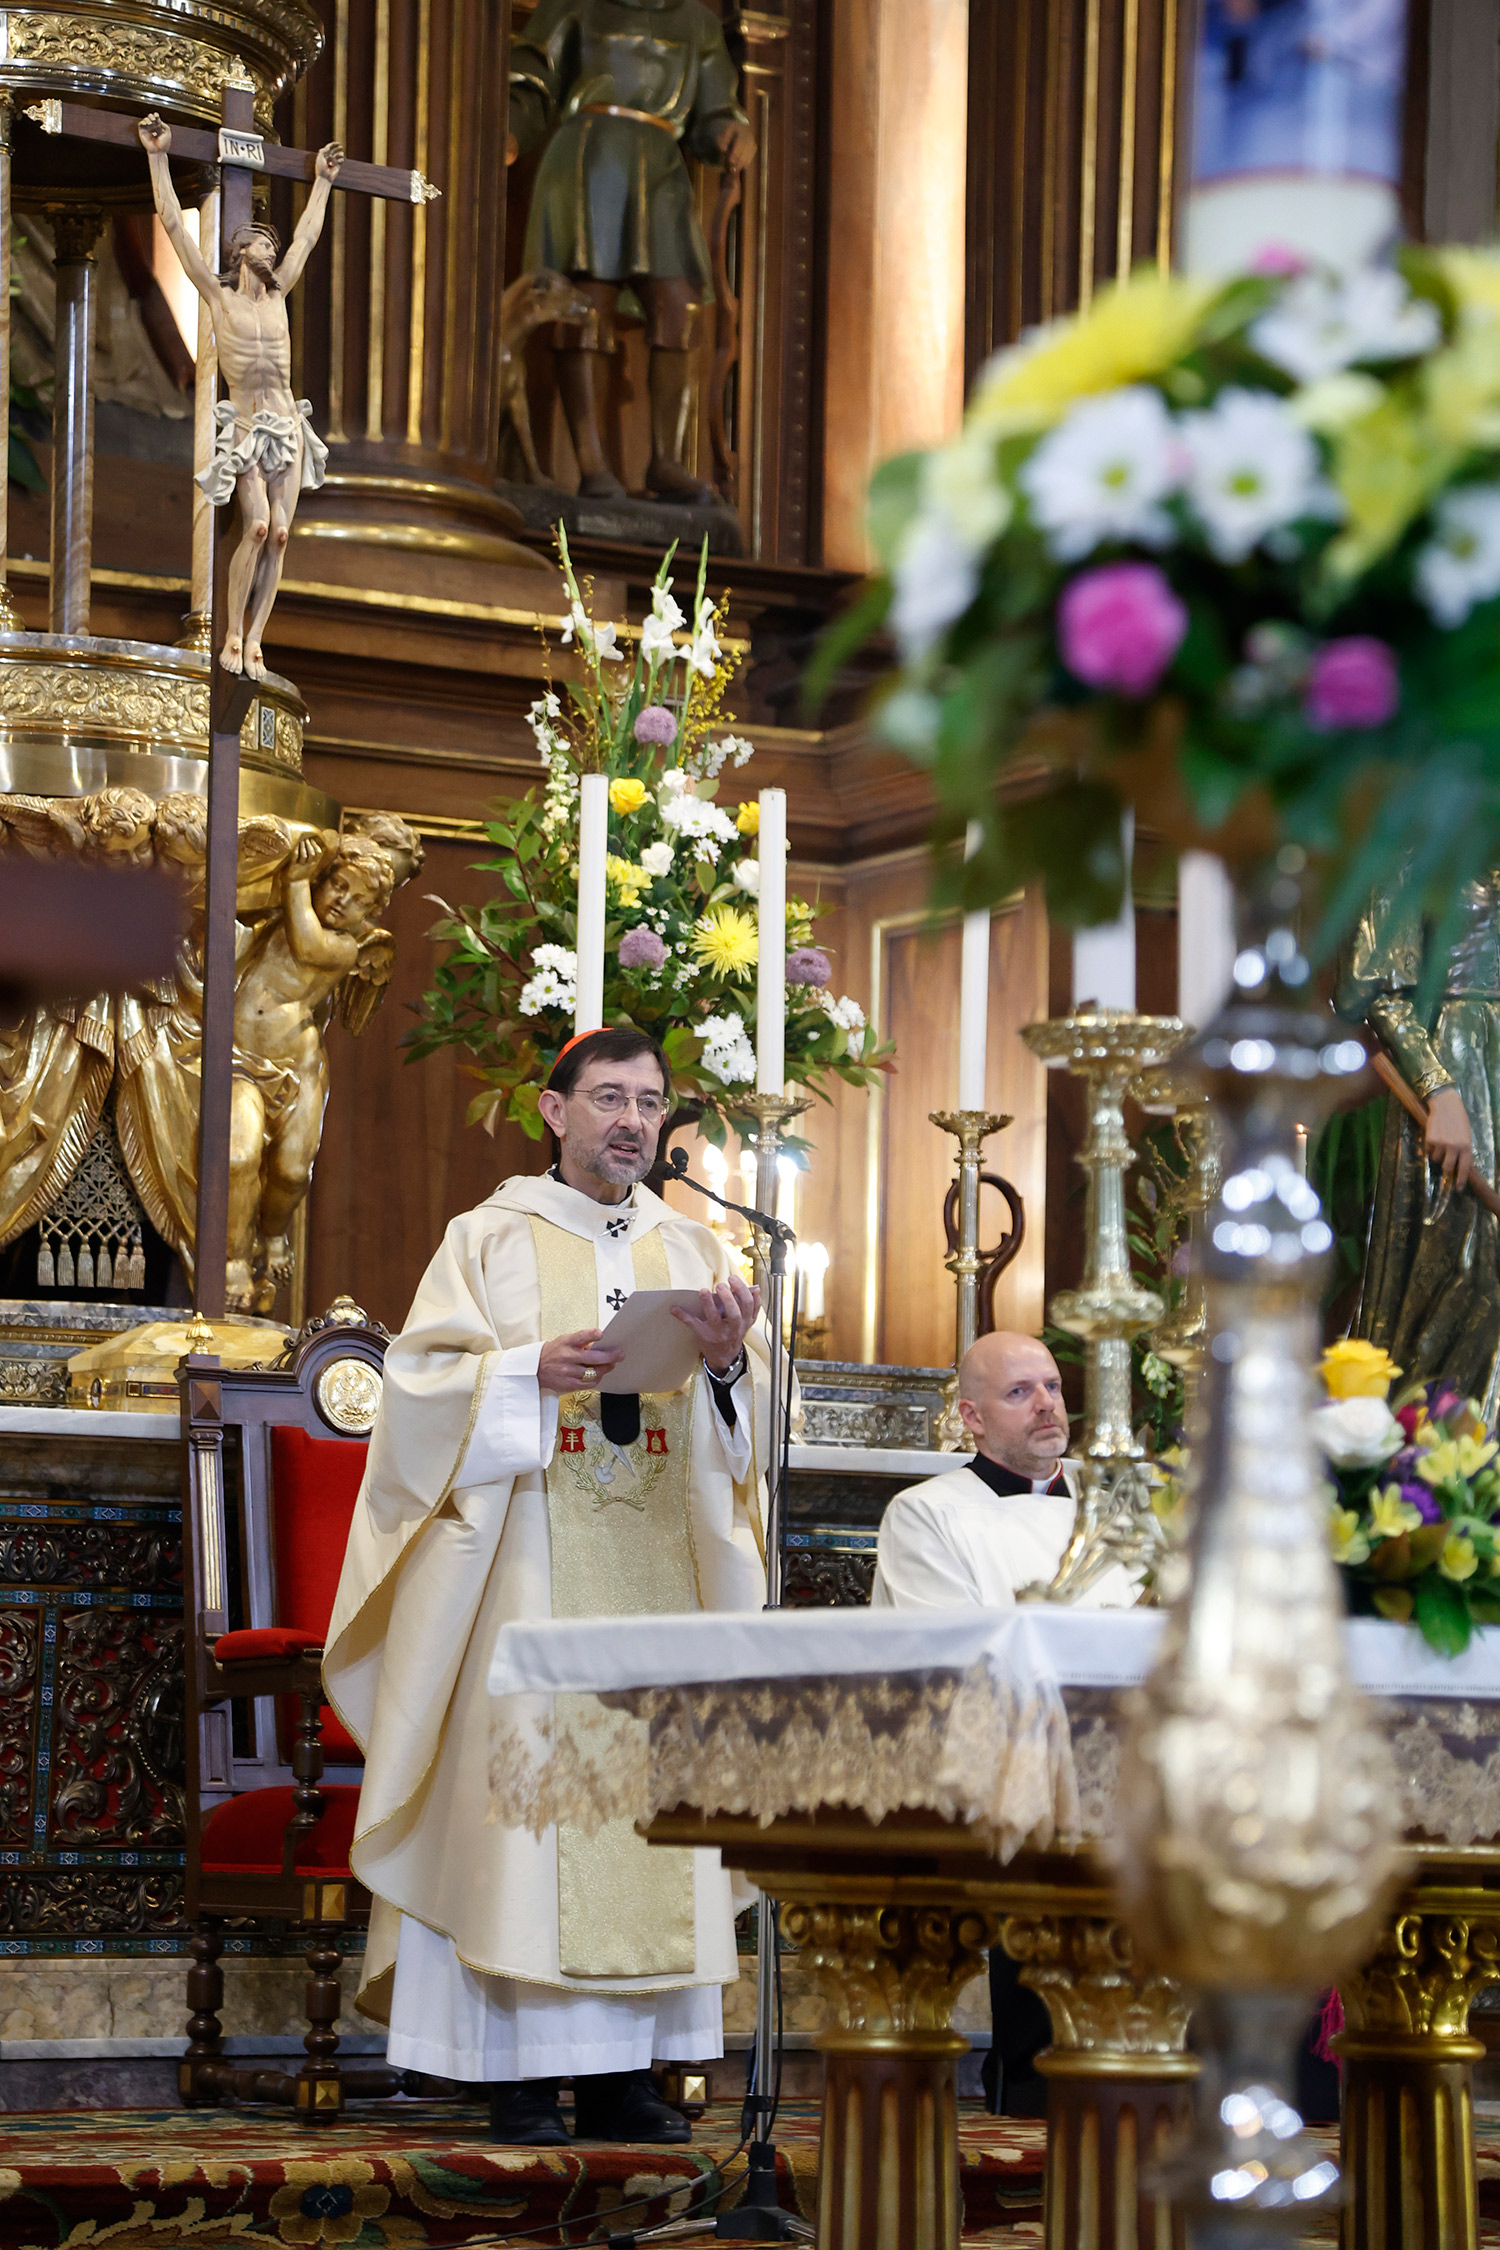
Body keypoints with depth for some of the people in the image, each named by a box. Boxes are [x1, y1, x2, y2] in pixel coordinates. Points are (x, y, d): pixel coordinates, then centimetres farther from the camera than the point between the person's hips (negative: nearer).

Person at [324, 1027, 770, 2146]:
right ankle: (524, 2071, -8)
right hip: (529, 1557, -4)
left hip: (658, 1561, 4)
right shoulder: (494, 1238, 6)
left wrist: (729, 1361, -10)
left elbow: (745, 1425, 11)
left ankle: (624, 2068, 2)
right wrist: (531, 1372, -17)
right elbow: (422, 1378, -2)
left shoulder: (692, 1248, 16)